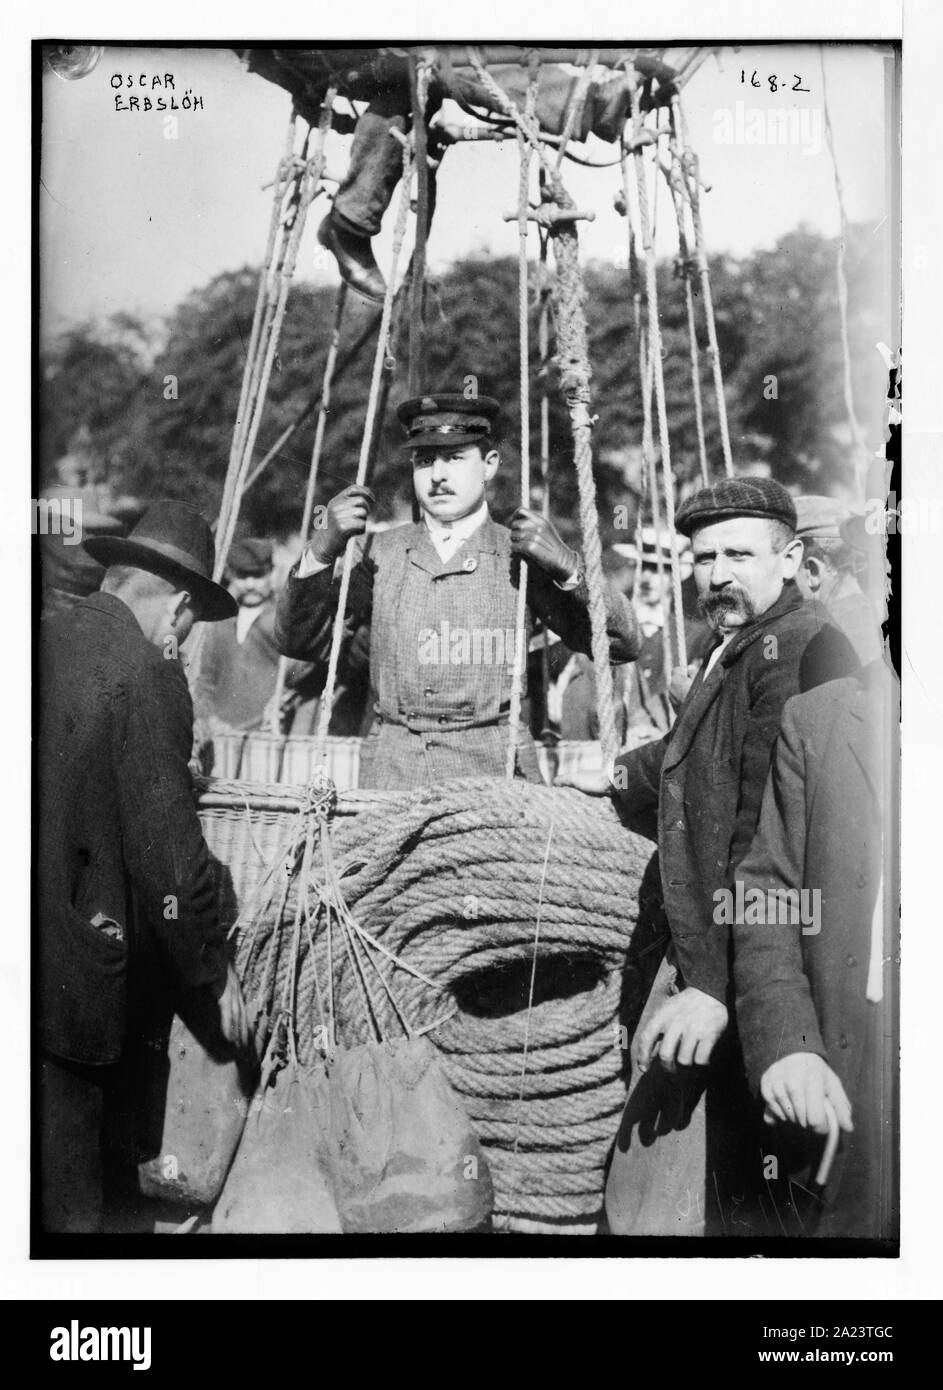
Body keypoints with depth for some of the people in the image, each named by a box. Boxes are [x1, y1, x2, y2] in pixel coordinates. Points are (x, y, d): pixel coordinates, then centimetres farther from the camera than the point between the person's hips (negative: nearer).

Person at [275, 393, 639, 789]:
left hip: (495, 771, -1)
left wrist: (566, 566, -11)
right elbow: (298, 643, 8)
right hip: (391, 771, 1)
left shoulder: (523, 556, 5)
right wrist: (323, 549, -5)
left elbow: (622, 645, 2)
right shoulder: (379, 552, 11)